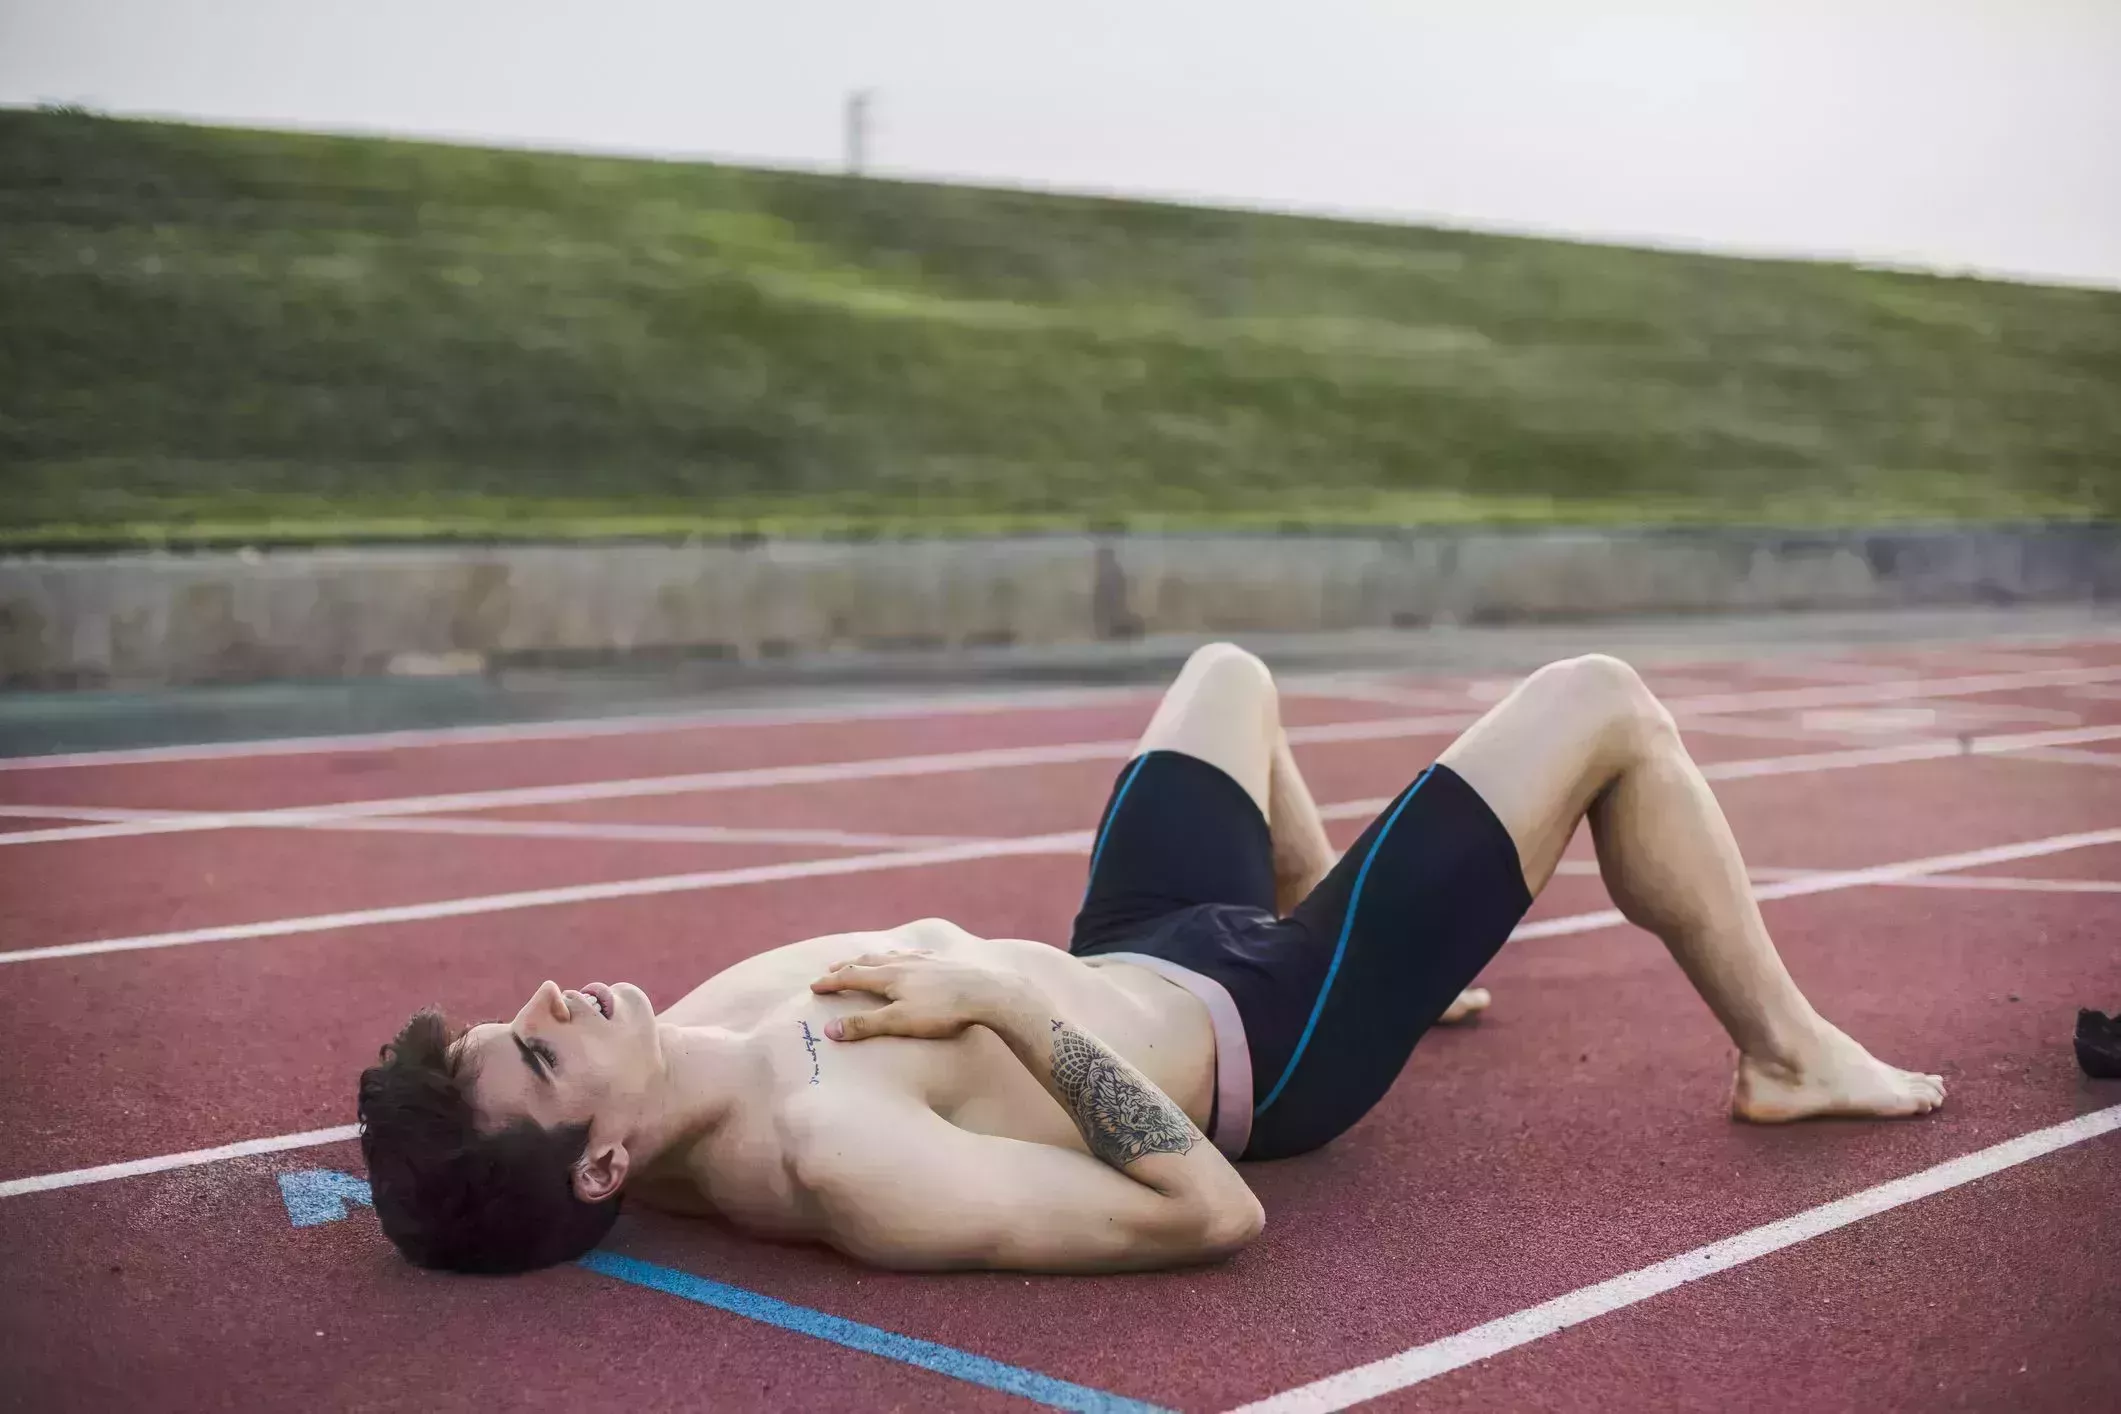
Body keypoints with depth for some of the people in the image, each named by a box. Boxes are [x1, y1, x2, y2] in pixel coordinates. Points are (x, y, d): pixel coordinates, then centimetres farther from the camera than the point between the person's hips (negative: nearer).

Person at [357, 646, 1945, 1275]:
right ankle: (1795, 1054, 21)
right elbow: (1215, 1212, -39)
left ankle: (1352, 932, 50)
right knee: (1603, 702, -2)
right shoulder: (834, 1162, -41)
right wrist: (1016, 996, -36)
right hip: (1262, 1034, -8)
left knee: (1230, 671, 32)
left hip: (1146, 950, 8)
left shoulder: (695, 1047, -17)